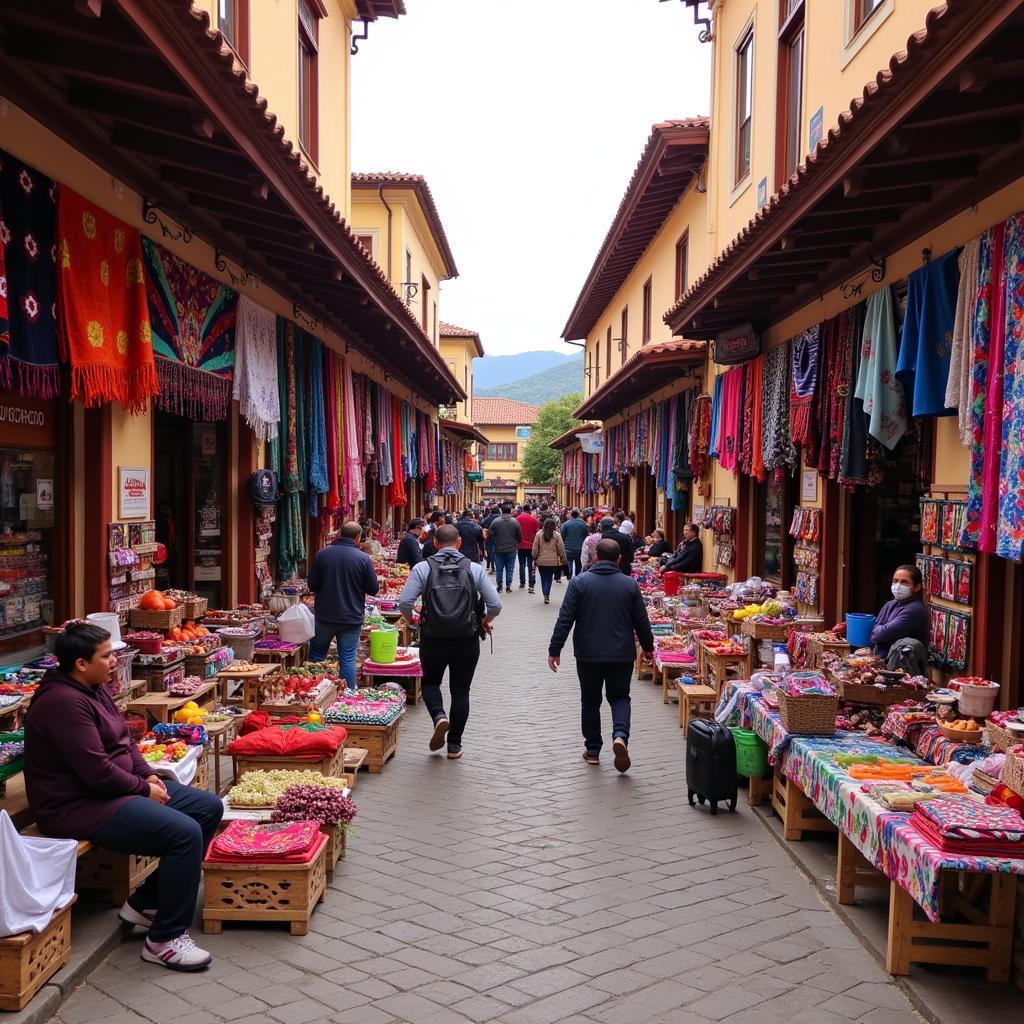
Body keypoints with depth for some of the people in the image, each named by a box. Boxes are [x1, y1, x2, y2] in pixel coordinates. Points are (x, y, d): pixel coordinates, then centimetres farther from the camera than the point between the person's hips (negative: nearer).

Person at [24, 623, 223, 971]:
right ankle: (164, 940, -9)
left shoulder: (96, 689, 9)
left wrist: (148, 775, 2)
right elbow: (96, 772, -26)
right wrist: (144, 789, -13)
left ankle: (145, 902, 12)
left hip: (117, 789, 11)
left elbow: (124, 740, 18)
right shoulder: (63, 702, -23)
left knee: (209, 807, 5)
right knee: (185, 833, -25)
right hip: (78, 806, -11)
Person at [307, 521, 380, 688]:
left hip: (325, 616, 2)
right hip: (351, 618, -2)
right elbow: (374, 589, -5)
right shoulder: (363, 558, -12)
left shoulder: (322, 554, -6)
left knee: (316, 655, 17)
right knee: (348, 659, 6)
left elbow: (311, 584, -1)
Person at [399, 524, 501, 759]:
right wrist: (485, 621, 15)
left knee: (430, 682, 23)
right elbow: (495, 605, -5)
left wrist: (410, 619, 10)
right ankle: (455, 745, 17)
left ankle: (438, 716, -4)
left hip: (433, 640, 0)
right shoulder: (474, 569, -2)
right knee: (461, 691, 13)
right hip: (467, 641, 0)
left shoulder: (423, 568, -4)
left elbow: (404, 602, -11)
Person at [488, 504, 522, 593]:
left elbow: (490, 535, -5)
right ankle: (508, 586, 10)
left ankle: (499, 586, 11)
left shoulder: (495, 521, -8)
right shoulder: (515, 522, -8)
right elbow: (520, 536, -3)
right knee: (509, 569, 8)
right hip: (511, 549, 0)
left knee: (499, 569, 10)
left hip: (499, 550, 0)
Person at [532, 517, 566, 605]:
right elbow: (561, 549, -3)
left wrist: (534, 559, 10)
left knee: (543, 579, 10)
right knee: (549, 578, 12)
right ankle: (547, 595, 7)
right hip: (553, 561, 0)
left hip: (541, 561, 0)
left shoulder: (539, 534, -6)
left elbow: (535, 549, -1)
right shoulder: (557, 535, -8)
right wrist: (562, 559, 10)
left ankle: (545, 595, -4)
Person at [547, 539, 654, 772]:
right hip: (622, 654, 1)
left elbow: (565, 619, -9)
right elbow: (641, 621, 5)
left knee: (590, 701, 15)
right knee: (619, 697, 16)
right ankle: (620, 734, -10)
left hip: (588, 654, 0)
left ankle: (592, 750, 20)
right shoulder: (630, 584, -2)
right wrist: (648, 647, 21)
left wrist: (554, 650, -2)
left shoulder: (579, 581, -7)